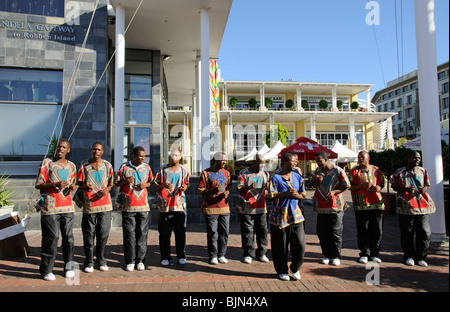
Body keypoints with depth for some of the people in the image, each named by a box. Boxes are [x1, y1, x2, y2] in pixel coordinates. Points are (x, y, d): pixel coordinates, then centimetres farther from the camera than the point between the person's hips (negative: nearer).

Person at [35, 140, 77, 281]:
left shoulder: (71, 166, 15)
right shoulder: (46, 163, 2)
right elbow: (38, 185, -2)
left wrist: (73, 187, 1)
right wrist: (54, 185, -18)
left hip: (67, 207, 4)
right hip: (50, 207, -4)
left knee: (68, 237, 4)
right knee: (51, 238, -4)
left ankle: (69, 267, 15)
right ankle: (46, 270, 8)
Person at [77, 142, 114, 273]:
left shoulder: (107, 165, 9)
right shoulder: (84, 165, 7)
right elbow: (79, 183, 8)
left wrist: (107, 190, -8)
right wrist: (84, 187, -15)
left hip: (104, 203, 1)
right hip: (89, 204, -1)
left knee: (103, 234, 3)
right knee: (88, 234, 3)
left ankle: (101, 261, 16)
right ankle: (89, 262, 15)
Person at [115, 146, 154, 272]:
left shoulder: (146, 167, 10)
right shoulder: (124, 167, 3)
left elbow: (151, 181, 19)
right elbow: (117, 183, 7)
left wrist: (146, 184, -2)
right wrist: (126, 180, -13)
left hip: (143, 206, 2)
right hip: (128, 206, -2)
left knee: (142, 234, 3)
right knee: (129, 234, 0)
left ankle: (140, 260, 13)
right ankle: (130, 261, 11)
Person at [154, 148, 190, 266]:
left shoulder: (184, 170, 10)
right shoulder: (163, 169, 7)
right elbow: (156, 184, 8)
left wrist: (184, 187, -5)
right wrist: (164, 185, -13)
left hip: (179, 204, 1)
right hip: (165, 204, 0)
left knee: (180, 232, 4)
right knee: (164, 233, 3)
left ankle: (181, 256, 16)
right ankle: (165, 257, 14)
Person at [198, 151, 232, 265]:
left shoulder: (226, 173, 13)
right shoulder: (206, 173, -2)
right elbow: (200, 190, -3)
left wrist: (227, 192, 1)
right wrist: (213, 190, -16)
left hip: (224, 207, 4)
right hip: (210, 208, -4)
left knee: (224, 232, 5)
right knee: (212, 233, 0)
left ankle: (221, 255, 19)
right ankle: (213, 256, 13)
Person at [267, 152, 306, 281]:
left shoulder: (297, 177, 10)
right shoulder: (275, 178, -6)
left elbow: (303, 195, 14)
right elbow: (271, 196, -10)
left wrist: (296, 194, -8)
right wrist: (285, 193, -21)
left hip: (295, 214, 4)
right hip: (280, 215, -4)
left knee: (300, 244, 0)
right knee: (280, 246, 4)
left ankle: (295, 269, 24)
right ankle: (282, 271, 24)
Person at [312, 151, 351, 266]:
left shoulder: (338, 171, -5)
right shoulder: (317, 171, 9)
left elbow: (346, 186, -1)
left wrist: (334, 191, -15)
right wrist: (317, 182, -6)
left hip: (335, 206, -4)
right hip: (321, 207, 5)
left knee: (335, 233, 2)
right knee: (322, 232, 7)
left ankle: (336, 256, 16)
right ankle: (326, 255, 21)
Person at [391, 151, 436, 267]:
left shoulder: (423, 171, 14)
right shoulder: (399, 172, 2)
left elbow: (427, 185, 17)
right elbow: (395, 187, 5)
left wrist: (424, 189, -6)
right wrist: (406, 189, -13)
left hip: (422, 205, 3)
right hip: (406, 206, -3)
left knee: (425, 232, 2)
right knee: (407, 233, 2)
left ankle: (420, 257, 17)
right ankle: (409, 256, 17)